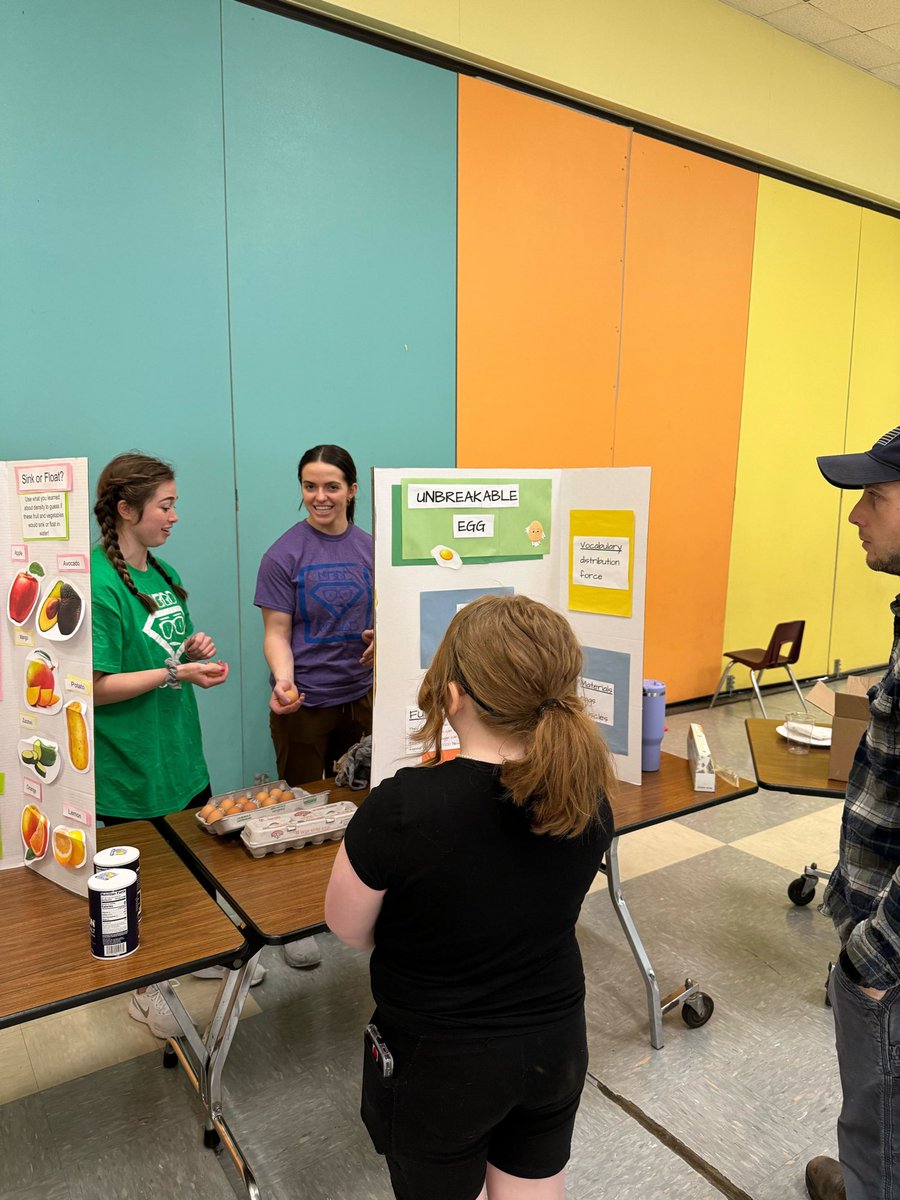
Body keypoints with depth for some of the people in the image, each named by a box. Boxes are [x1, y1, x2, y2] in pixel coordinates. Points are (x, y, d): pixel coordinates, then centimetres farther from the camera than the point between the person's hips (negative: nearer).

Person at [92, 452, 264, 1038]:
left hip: (182, 754, 8)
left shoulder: (163, 572, 6)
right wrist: (175, 671, -25)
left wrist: (193, 649, -2)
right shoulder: (98, 585, -20)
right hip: (131, 770, -8)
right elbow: (97, 687, -21)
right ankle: (146, 987, 33)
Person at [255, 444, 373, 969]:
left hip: (360, 695, 4)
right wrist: (283, 679, -27)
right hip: (304, 703, -4)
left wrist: (382, 637, -11)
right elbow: (277, 633, -9)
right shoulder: (284, 554, -10)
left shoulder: (370, 548, 2)